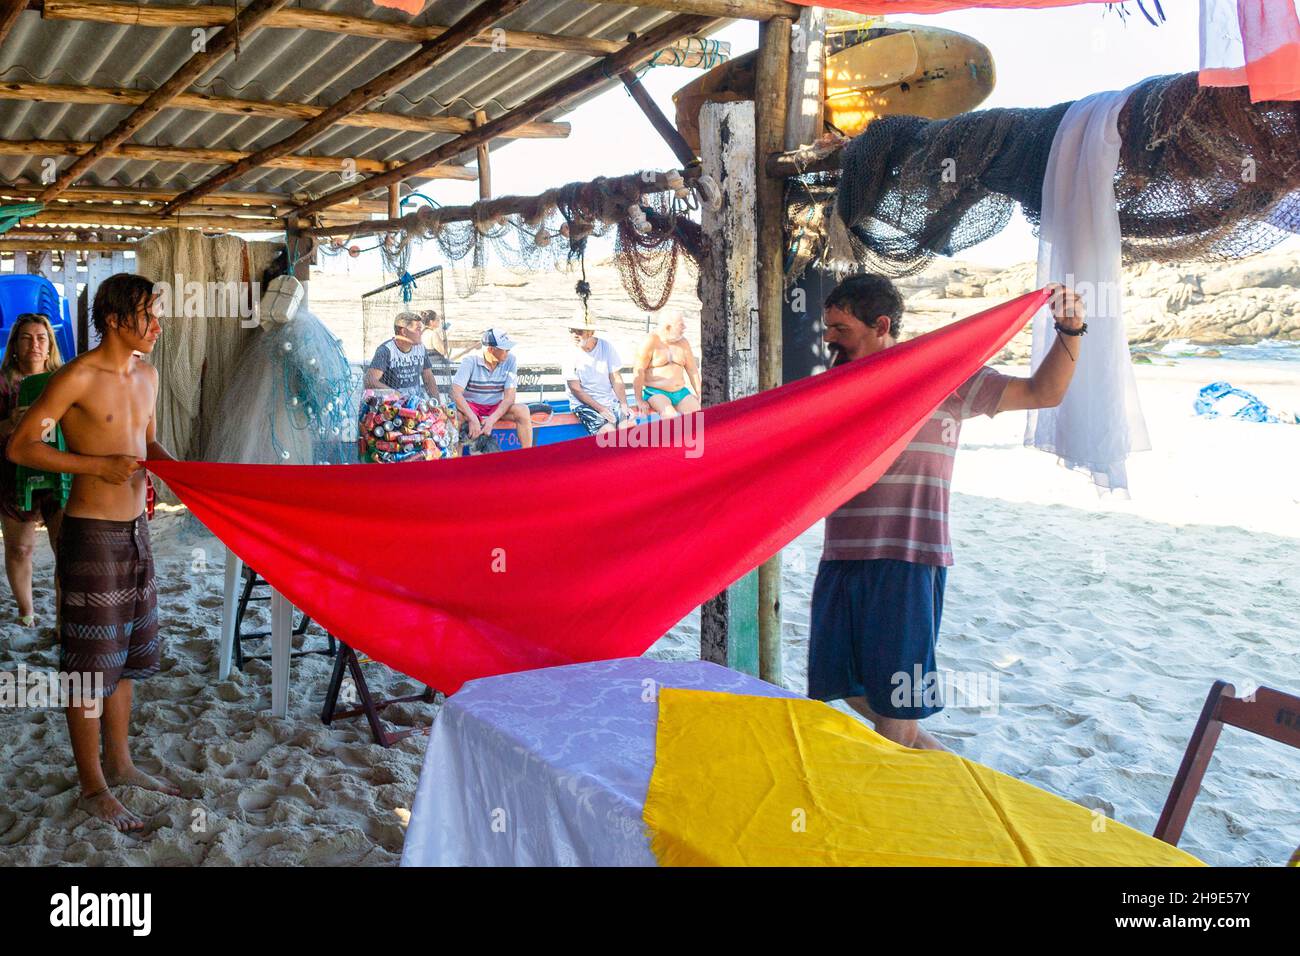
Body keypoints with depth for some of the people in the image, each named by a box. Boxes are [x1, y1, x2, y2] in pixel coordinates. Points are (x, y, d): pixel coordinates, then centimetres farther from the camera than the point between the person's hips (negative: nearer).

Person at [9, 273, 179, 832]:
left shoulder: (147, 375, 10)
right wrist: (97, 464, -22)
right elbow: (20, 447, -14)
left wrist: (173, 466, 3)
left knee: (128, 654, 16)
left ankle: (118, 762, 31)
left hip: (135, 529, 8)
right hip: (92, 532, -8)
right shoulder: (78, 377, -13)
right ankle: (93, 787, 13)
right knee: (91, 662, 1)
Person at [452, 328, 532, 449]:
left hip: (497, 407, 2)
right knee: (454, 415, -35)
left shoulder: (510, 360, -9)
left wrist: (492, 419, -26)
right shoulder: (470, 361, -15)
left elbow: (509, 396, -12)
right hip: (470, 406, -2)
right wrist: (473, 419, -34)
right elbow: (456, 393, -23)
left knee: (523, 411, -26)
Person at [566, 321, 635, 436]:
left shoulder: (606, 346, 2)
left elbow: (616, 379, 2)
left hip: (610, 400, 3)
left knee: (630, 425, -22)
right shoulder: (571, 354, -6)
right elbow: (576, 390, -8)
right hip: (584, 403, -3)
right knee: (608, 430, -29)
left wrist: (624, 405, -11)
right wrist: (600, 408, -17)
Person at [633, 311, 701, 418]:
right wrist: (639, 401, -15)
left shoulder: (683, 342, 11)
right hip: (656, 393, -5)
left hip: (681, 392, 5)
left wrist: (700, 396, 9)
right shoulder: (651, 341, -6)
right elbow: (638, 371, -10)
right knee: (670, 415, -33)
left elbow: (692, 370, 15)